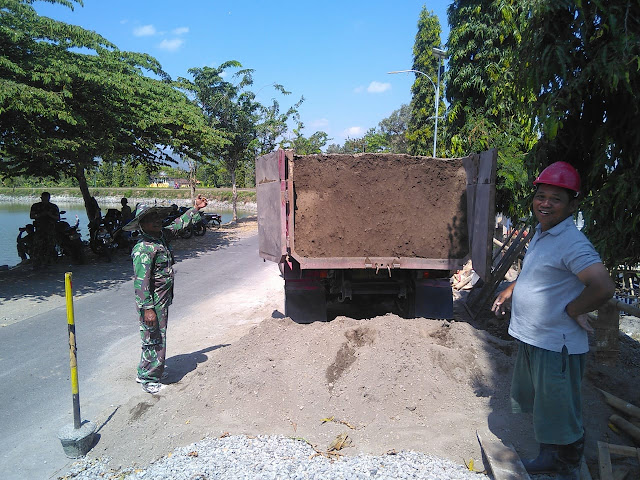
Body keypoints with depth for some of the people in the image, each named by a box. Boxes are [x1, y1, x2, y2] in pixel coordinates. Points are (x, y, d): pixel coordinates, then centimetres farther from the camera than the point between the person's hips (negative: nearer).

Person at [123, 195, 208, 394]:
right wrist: (148, 308, -26)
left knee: (157, 338, 20)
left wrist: (196, 208, 28)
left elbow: (178, 224, 24)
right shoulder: (143, 248, -22)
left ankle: (144, 373, 37)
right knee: (154, 340, 1)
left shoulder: (161, 236, 5)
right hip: (151, 303, -9)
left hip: (163, 301, 9)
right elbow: (141, 281, -25)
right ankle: (150, 380, 17)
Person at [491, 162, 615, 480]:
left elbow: (604, 287, -33)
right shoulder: (541, 233, 7)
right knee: (540, 408, 25)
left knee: (561, 418, 8)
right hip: (530, 339, 9)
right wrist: (509, 291, 15)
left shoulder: (573, 243, -22)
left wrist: (572, 310, -19)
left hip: (557, 347, -9)